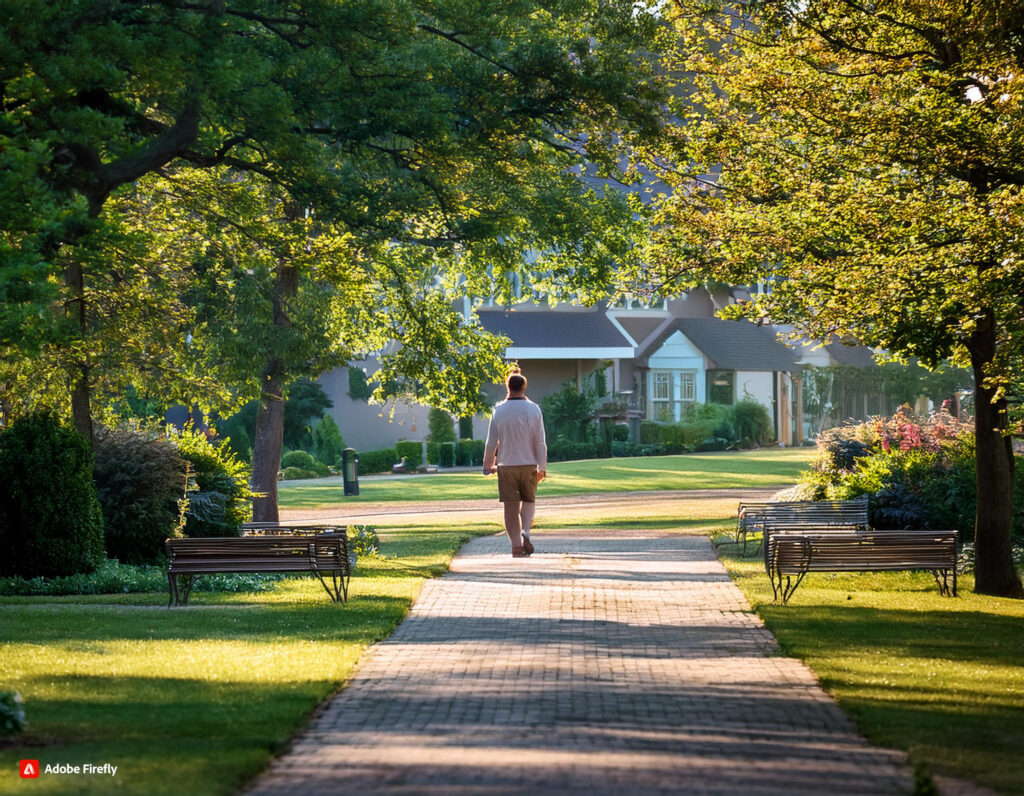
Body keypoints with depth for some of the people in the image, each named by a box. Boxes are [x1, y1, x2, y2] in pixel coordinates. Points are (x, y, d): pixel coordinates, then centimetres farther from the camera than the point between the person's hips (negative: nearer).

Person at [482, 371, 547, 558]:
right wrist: (542, 468, 2)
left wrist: (488, 465, 11)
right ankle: (525, 533, -7)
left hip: (506, 466, 0)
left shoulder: (499, 411, -3)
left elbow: (491, 442, -1)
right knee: (529, 501, 17)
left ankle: (516, 545, -1)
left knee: (511, 507, 3)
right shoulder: (533, 409, -3)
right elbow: (540, 442, -4)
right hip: (529, 465, 0)